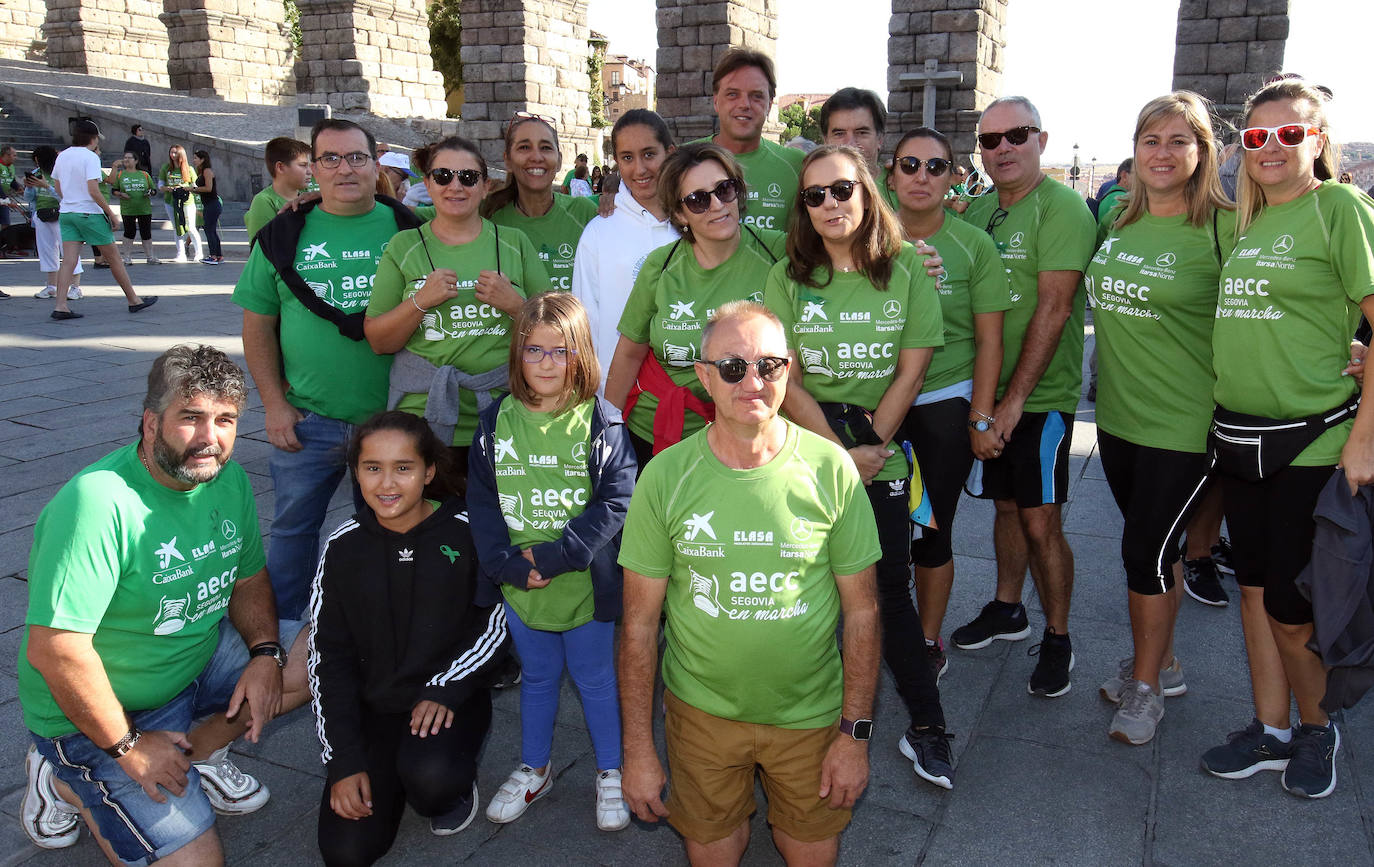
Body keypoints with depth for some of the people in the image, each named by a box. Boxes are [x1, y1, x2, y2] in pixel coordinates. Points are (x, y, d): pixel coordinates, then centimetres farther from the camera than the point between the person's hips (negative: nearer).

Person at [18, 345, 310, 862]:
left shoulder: (229, 479, -4)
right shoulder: (99, 503, -29)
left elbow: (249, 580, 9)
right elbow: (54, 648, -29)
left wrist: (265, 651, -10)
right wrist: (127, 746, -20)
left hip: (200, 660, 7)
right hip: (99, 715, -7)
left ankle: (197, 749, 6)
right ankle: (69, 783, 11)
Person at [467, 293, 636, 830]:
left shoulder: (600, 424, -11)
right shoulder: (497, 422, -2)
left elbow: (615, 502, -16)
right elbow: (481, 502, -2)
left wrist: (552, 556, -21)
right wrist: (508, 564, -15)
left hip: (585, 583, -3)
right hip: (518, 586, 3)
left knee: (596, 679, 14)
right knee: (537, 677, 22)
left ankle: (610, 774, 33)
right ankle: (534, 770, 41)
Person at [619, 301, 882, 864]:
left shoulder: (831, 470, -13)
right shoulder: (665, 477, -13)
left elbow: (861, 611, -5)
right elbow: (639, 623, -6)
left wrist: (855, 733, -5)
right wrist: (637, 748, -4)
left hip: (811, 712, 0)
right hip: (702, 711, 0)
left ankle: (787, 819, 47)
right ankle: (729, 819, 47)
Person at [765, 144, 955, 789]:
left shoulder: (907, 269, 1)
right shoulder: (787, 276, 1)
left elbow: (911, 371, -1)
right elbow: (783, 379, -4)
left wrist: (870, 448, -8)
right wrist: (839, 450, -11)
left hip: (882, 449, 0)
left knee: (890, 584, 2)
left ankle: (926, 725, 16)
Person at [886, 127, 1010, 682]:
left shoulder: (973, 246, -4)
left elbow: (989, 341, -2)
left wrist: (980, 419, -6)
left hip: (945, 403, -2)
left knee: (932, 531, 4)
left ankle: (929, 640, 25)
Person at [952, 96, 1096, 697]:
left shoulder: (1062, 207, -12)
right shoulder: (978, 210, 9)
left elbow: (1053, 310, -18)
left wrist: (1015, 398, -19)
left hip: (1040, 395, -6)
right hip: (987, 391, 6)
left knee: (1040, 521, -3)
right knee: (1006, 504, 17)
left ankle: (1057, 639, 13)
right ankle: (1006, 610, 33)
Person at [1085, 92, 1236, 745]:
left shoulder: (1224, 229, -11)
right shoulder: (1118, 219, 7)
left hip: (1183, 422, -5)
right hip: (1117, 414, 6)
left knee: (1147, 550, 1)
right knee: (1151, 547, 17)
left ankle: (1146, 688, 20)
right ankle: (1160, 663, 35)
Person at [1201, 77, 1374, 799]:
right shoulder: (1245, 223, 11)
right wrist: (1223, 416, 11)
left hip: (1311, 442, -6)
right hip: (1237, 435, 6)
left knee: (1291, 605, 2)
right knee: (1254, 585, 13)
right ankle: (1270, 731, 27)